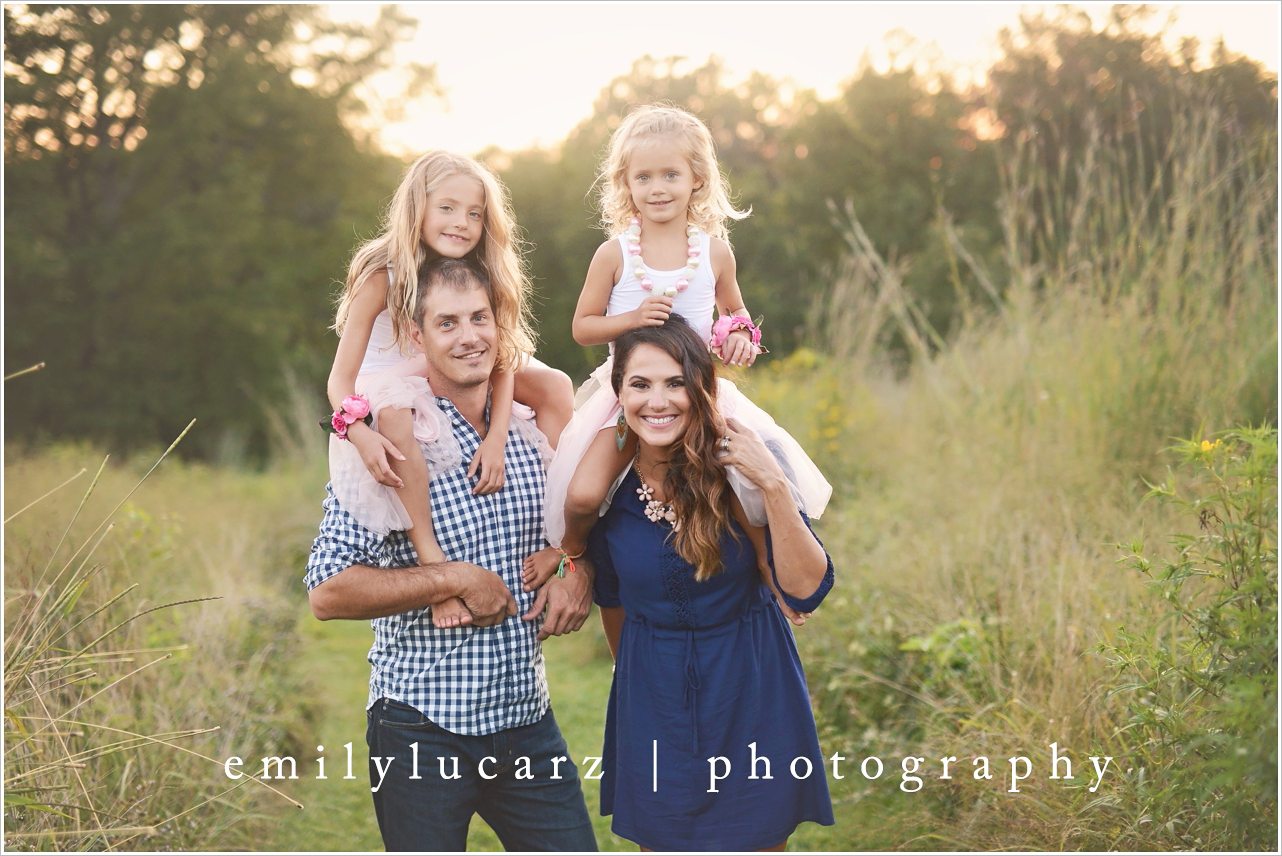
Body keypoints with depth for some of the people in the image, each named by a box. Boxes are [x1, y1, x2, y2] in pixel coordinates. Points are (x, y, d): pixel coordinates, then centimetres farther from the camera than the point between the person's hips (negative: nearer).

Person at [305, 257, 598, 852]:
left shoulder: (532, 437, 6)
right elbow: (328, 592, -18)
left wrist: (579, 573, 1)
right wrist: (456, 579, -20)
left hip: (527, 720, 5)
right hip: (423, 730, -5)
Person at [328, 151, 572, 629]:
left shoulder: (482, 277, -8)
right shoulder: (382, 276, -20)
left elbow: (501, 361, -15)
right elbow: (341, 377, -22)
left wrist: (496, 438, -32)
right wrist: (359, 433, -42)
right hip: (390, 393, -5)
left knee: (554, 382, -7)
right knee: (394, 409, -39)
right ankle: (431, 559, -39)